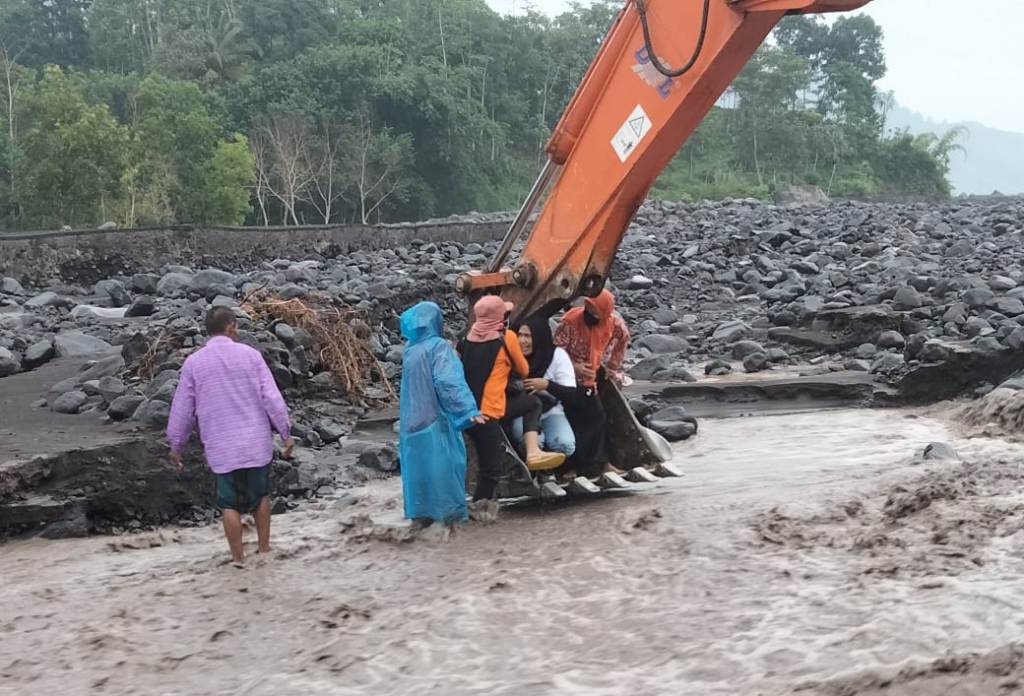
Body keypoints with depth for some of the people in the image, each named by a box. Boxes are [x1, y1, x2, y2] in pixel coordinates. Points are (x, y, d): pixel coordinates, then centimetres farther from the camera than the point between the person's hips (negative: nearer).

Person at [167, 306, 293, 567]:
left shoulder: (193, 363, -3)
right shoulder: (250, 355, -5)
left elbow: (182, 408, 2)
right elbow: (272, 397, -7)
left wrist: (176, 445, 13)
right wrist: (285, 433, 1)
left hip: (221, 447, 0)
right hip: (256, 442, 0)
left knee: (230, 503, 10)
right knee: (261, 495, 18)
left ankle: (238, 557, 13)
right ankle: (264, 548, 24)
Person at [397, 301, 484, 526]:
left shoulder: (410, 349, 9)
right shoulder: (438, 346, -12)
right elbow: (448, 381, -24)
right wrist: (468, 409, -30)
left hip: (411, 419, 7)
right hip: (435, 418, -6)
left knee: (418, 464, 10)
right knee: (441, 463, 0)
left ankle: (420, 512, 14)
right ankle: (450, 511, 3)